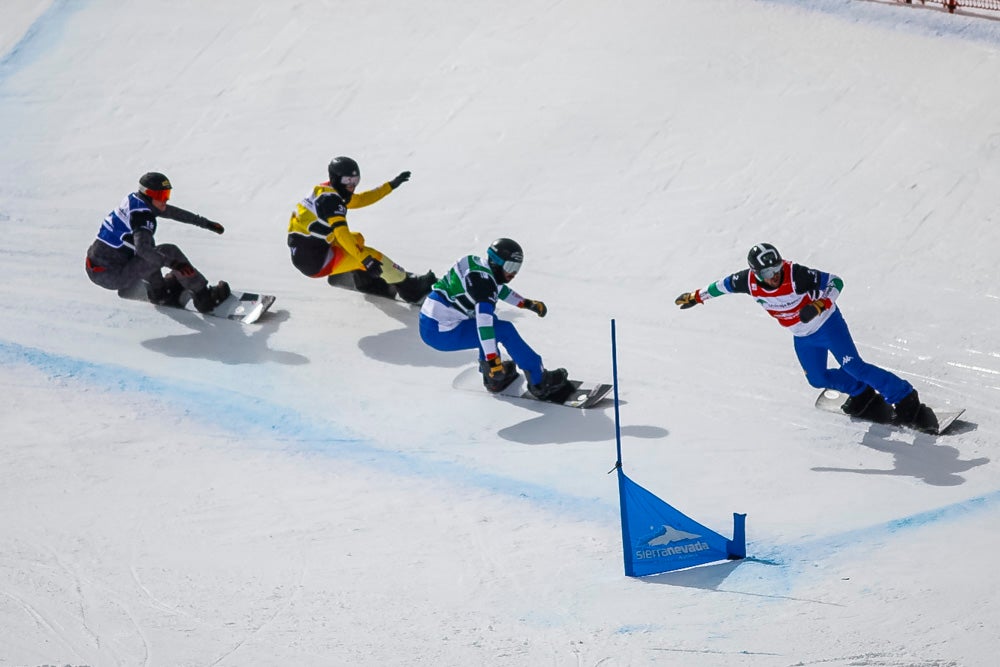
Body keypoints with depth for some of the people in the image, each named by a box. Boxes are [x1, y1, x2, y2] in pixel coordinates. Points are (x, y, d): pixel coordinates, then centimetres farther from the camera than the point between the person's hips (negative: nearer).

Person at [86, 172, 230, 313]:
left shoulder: (134, 199, 8)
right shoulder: (142, 216, -19)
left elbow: (172, 212, 18)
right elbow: (142, 248, -36)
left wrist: (205, 223, 24)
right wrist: (172, 264, -45)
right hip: (110, 277, -9)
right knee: (169, 252, -12)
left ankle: (158, 293, 27)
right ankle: (205, 299, -5)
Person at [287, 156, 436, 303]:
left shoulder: (329, 192, 11)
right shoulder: (330, 199, -19)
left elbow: (360, 199, 24)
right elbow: (341, 233, -29)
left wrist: (390, 185, 25)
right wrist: (365, 258, -34)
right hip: (313, 260, -10)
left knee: (356, 239, 26)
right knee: (373, 257, -10)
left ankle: (365, 281, 18)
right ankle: (411, 288, 0)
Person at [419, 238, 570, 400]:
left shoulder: (476, 263, 8)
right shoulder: (483, 281, -20)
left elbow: (499, 289, 29)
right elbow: (483, 324, -30)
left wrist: (527, 303, 31)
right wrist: (492, 360, -33)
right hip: (439, 333, -10)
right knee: (504, 330, -10)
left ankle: (492, 376, 24)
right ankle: (540, 383, -2)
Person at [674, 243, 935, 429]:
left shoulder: (796, 275, -35)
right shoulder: (749, 281, -21)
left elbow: (835, 282, -28)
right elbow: (724, 284, 0)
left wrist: (820, 304, -44)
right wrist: (697, 296, 12)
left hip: (827, 324, -6)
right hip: (803, 337, 6)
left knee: (854, 367, -16)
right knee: (818, 378, 8)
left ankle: (906, 401, -10)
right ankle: (863, 396, 29)